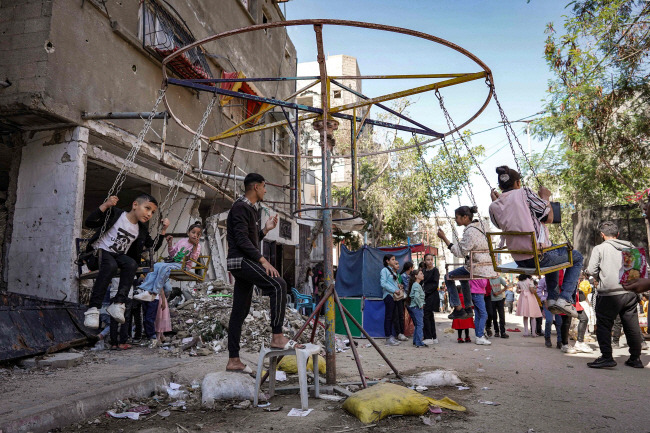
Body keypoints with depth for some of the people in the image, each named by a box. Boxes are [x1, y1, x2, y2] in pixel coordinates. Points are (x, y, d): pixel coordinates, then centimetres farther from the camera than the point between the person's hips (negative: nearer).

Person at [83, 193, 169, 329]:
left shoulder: (141, 230, 11)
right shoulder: (115, 214, -6)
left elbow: (153, 247, 16)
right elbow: (89, 223, -13)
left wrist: (163, 230, 5)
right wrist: (105, 205, -24)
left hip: (119, 256, 5)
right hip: (99, 251, -5)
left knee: (132, 264, -30)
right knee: (110, 265, -38)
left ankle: (118, 303, -34)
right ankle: (93, 309, -37)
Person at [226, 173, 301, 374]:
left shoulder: (251, 209, 24)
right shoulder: (240, 207, -8)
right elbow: (242, 239, -19)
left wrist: (265, 230, 14)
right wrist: (262, 260, -24)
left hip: (244, 262, 10)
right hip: (241, 260, -10)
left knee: (240, 311, 8)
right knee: (278, 285, -23)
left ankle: (233, 360, 11)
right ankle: (277, 337, -23)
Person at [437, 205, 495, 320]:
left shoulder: (470, 231, -18)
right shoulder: (479, 225, 11)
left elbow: (460, 252, -17)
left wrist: (444, 238, -15)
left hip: (478, 268, -10)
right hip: (488, 266, 10)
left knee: (448, 277, 3)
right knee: (463, 277, 33)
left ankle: (458, 309, 2)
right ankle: (468, 308, 31)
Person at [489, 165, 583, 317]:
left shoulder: (494, 206, 2)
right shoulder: (524, 193, -11)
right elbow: (549, 218, -8)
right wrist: (545, 197, 8)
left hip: (519, 261, 7)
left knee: (553, 258, 38)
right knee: (577, 257, 21)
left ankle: (552, 299, 30)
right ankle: (564, 299, 7)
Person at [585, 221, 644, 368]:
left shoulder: (599, 248, -3)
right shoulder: (630, 247, 10)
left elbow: (592, 270, -7)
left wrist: (599, 275, 14)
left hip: (609, 294, -5)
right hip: (630, 292, 5)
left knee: (603, 325, 1)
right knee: (632, 327, 12)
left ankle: (606, 357, -4)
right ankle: (635, 358, 19)